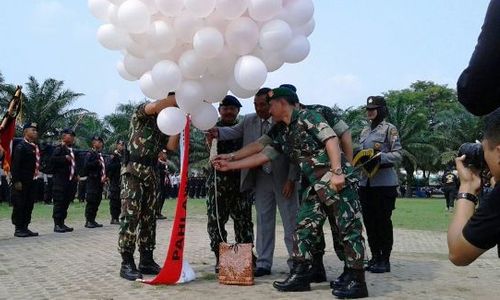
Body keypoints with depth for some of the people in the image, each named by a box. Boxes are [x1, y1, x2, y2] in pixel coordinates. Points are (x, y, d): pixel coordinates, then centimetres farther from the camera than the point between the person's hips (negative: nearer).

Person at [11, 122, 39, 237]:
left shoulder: (36, 147, 12)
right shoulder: (21, 146, -11)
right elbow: (15, 165, -15)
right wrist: (17, 181, -19)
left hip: (32, 181, 8)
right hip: (22, 182, -8)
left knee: (29, 205, 11)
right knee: (19, 205, 0)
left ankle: (25, 227, 20)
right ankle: (18, 229, 8)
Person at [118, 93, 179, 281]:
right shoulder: (141, 114, 1)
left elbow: (172, 146, 5)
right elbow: (154, 106, -23)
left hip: (150, 173, 8)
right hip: (133, 170, -8)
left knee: (148, 217, 7)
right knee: (131, 216, -11)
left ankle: (146, 260, 13)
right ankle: (127, 263, -8)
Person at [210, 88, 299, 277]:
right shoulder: (249, 121, 6)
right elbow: (235, 131, -4)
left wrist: (291, 179, -14)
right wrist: (217, 132, -25)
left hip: (283, 178, -4)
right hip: (261, 179, 4)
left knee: (291, 223, 4)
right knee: (263, 222, 10)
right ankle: (263, 263, 19)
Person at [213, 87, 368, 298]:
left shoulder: (306, 117, -7)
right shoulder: (279, 133, 16)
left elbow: (331, 139, -15)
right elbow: (262, 155, 17)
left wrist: (336, 171, -24)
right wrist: (229, 164, 16)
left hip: (339, 179, -8)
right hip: (316, 185, 9)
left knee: (348, 227, -5)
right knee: (304, 225, 7)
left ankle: (356, 281, 1)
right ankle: (300, 275, 15)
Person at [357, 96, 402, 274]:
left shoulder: (389, 129, -2)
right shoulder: (364, 131, 18)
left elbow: (398, 155, -8)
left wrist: (380, 156, -23)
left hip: (384, 182, -7)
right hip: (365, 181, 7)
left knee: (383, 221, -2)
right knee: (369, 221, 9)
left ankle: (385, 260, 8)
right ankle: (375, 257, 20)